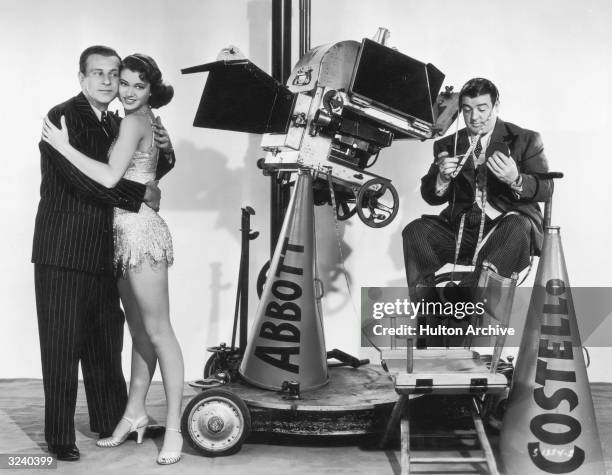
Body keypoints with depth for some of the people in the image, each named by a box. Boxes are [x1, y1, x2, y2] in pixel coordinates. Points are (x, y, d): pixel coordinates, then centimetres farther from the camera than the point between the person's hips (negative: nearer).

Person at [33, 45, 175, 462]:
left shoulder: (115, 125, 16)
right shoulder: (63, 117, -10)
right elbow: (83, 178, -21)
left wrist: (164, 151, 1)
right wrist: (141, 194, -14)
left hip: (102, 251, 8)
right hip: (63, 252, -7)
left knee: (106, 341, 14)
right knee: (63, 345, -1)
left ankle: (111, 420, 28)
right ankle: (60, 436, 9)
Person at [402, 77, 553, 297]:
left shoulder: (525, 139, 8)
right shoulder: (447, 145, 15)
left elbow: (546, 188, -2)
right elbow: (430, 196, 9)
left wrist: (516, 180, -24)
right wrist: (442, 179, -15)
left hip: (506, 225, -2)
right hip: (461, 228, 3)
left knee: (517, 228, -36)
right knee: (416, 231, -22)